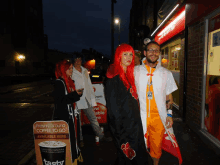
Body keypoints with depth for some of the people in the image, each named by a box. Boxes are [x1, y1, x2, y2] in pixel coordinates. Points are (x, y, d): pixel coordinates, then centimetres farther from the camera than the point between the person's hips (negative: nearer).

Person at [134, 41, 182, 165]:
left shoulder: (166, 73, 5)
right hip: (140, 117, -1)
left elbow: (169, 96, 9)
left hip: (159, 117, 1)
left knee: (157, 145, 14)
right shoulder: (135, 71, 1)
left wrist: (169, 114, 0)